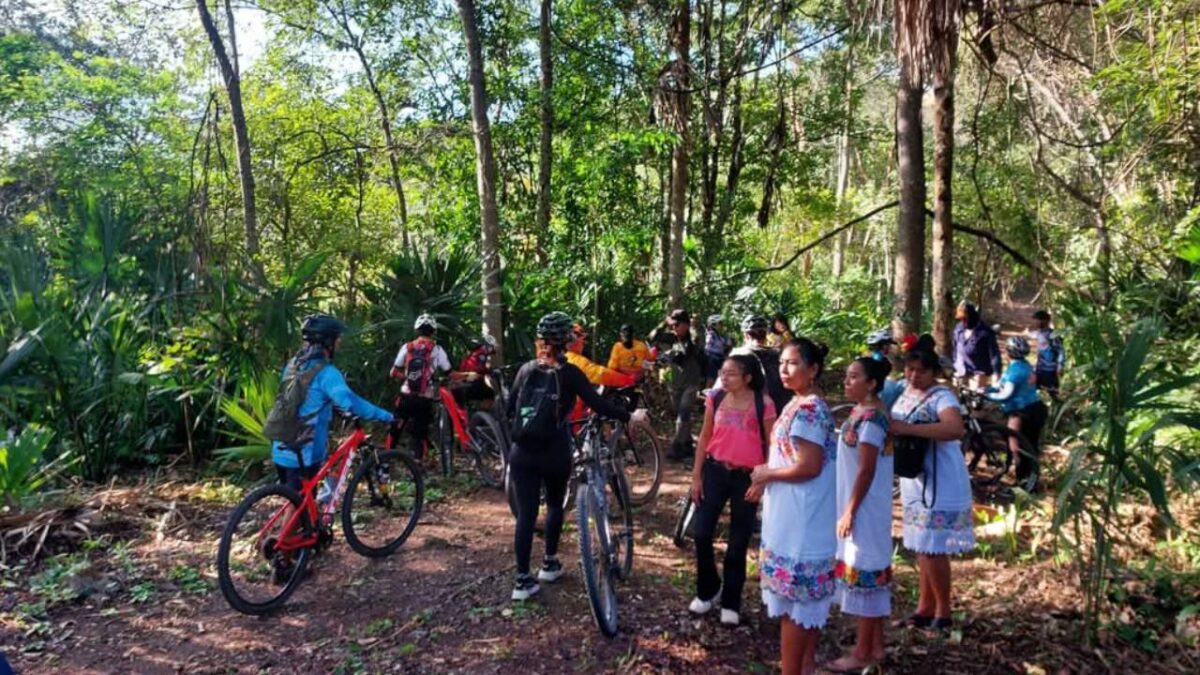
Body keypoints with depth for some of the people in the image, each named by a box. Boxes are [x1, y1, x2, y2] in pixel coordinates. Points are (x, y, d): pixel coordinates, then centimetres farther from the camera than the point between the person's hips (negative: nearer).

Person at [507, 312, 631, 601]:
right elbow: (598, 405, -11)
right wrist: (629, 417, 0)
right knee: (555, 505, 21)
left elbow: (510, 409, 11)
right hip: (555, 454, -2)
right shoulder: (570, 373, -7)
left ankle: (522, 580, 4)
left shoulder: (526, 369, 4)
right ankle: (550, 563, 29)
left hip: (522, 453, 2)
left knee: (525, 515, 4)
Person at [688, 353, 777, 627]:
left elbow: (770, 446, -2)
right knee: (701, 533, -1)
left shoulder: (763, 405, -8)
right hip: (715, 471, 3)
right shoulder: (715, 398, 1)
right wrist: (696, 475, 4)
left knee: (738, 543, 7)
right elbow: (705, 437, 7)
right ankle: (708, 590, 24)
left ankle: (731, 603, 23)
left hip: (747, 476, -2)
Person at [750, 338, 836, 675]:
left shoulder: (805, 409, -20)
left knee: (791, 598, -2)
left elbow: (809, 466, -25)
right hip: (803, 516, 10)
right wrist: (767, 477, 8)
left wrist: (767, 474, -12)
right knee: (810, 595, 17)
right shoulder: (806, 406, 12)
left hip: (799, 518, -10)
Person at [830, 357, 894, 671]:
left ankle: (863, 653, 11)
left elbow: (866, 471, -21)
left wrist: (850, 511, -18)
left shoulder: (870, 418, -20)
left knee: (864, 573, 0)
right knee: (873, 573, 15)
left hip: (865, 509, -10)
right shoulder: (864, 412, 9)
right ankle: (875, 645, 26)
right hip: (864, 508, 10)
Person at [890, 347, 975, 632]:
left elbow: (955, 429, -37)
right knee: (922, 547, 15)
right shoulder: (905, 393, 8)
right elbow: (894, 426, 22)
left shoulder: (942, 397, -17)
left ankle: (943, 612, 14)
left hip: (940, 486, -8)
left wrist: (906, 428, -39)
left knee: (934, 549, -2)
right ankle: (925, 607, 27)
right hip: (915, 483, 8)